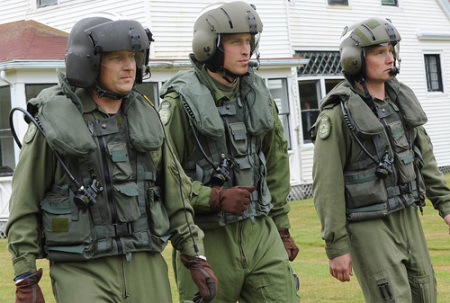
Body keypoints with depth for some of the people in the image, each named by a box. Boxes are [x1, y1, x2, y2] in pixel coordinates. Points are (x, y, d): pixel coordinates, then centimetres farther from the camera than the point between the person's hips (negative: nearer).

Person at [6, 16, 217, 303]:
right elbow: (25, 204, -4)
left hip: (144, 267, 5)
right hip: (81, 272, -4)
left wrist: (197, 258, 8)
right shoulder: (54, 121, -8)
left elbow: (174, 190, 12)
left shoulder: (143, 115, 5)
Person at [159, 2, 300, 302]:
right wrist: (216, 197, -21)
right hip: (207, 238, -5)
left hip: (259, 232, 5)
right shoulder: (182, 101, -11)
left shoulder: (258, 94, 8)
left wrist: (282, 227, 16)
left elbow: (276, 162, 16)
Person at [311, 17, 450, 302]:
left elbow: (423, 155, 13)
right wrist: (336, 248, -15)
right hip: (367, 225, -7)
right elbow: (327, 186, -15)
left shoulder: (400, 99, 5)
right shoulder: (338, 114, -16)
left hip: (406, 218, 7)